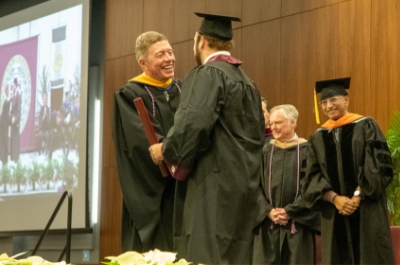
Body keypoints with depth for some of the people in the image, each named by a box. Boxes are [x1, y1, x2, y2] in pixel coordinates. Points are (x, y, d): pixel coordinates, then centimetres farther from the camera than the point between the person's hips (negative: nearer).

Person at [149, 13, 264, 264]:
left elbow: (194, 122, -23)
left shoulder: (207, 74, -9)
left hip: (214, 184, -9)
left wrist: (166, 150, -8)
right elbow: (257, 134, 21)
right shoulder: (246, 80, 18)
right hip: (243, 184, 9)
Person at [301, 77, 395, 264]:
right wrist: (335, 199, -14)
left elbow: (380, 165, -7)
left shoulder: (366, 127, 1)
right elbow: (313, 178, 4)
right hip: (334, 216, 3)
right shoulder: (317, 138, 10)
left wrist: (358, 196, -16)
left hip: (367, 212, -3)